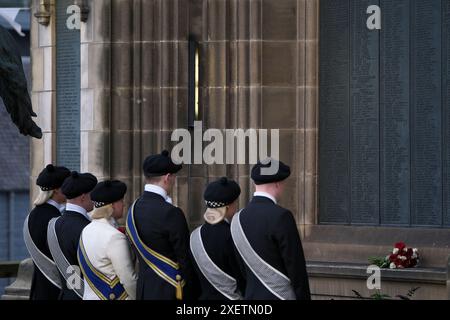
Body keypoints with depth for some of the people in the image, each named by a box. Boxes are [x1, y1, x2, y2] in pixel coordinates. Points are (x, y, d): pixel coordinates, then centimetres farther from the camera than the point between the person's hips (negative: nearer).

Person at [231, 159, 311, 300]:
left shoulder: (237, 220, 8)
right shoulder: (281, 216, -15)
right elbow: (296, 267, -14)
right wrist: (304, 298, -6)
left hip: (252, 298, 8)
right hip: (281, 298, -8)